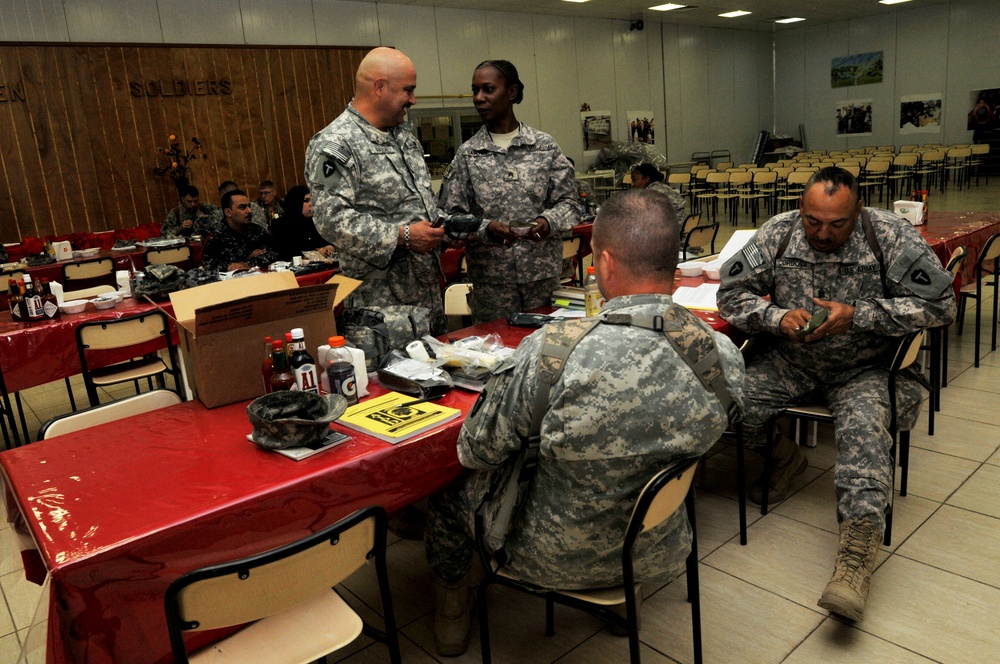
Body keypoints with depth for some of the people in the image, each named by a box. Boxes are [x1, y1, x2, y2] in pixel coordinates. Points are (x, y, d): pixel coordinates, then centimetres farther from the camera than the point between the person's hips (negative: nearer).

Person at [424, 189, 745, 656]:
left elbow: (477, 453, -17)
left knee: (451, 482, 23)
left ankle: (452, 613, 46)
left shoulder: (549, 352, -33)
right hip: (658, 557, 5)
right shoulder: (725, 355, -18)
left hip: (554, 560, -4)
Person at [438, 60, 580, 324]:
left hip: (544, 273, 1)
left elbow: (568, 202, 4)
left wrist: (549, 221, -16)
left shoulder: (545, 145, 4)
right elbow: (451, 216, -1)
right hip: (491, 279, -1)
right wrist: (485, 229, -19)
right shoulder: (467, 154, 2)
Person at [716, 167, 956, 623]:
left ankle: (856, 559, -31)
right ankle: (785, 458, 12)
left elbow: (940, 303, -13)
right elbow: (731, 292, -2)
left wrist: (858, 315, -23)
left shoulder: (891, 237, -11)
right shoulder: (778, 233, -5)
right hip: (791, 362, 3)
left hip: (863, 369, -2)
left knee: (864, 428, -33)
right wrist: (777, 317, -21)